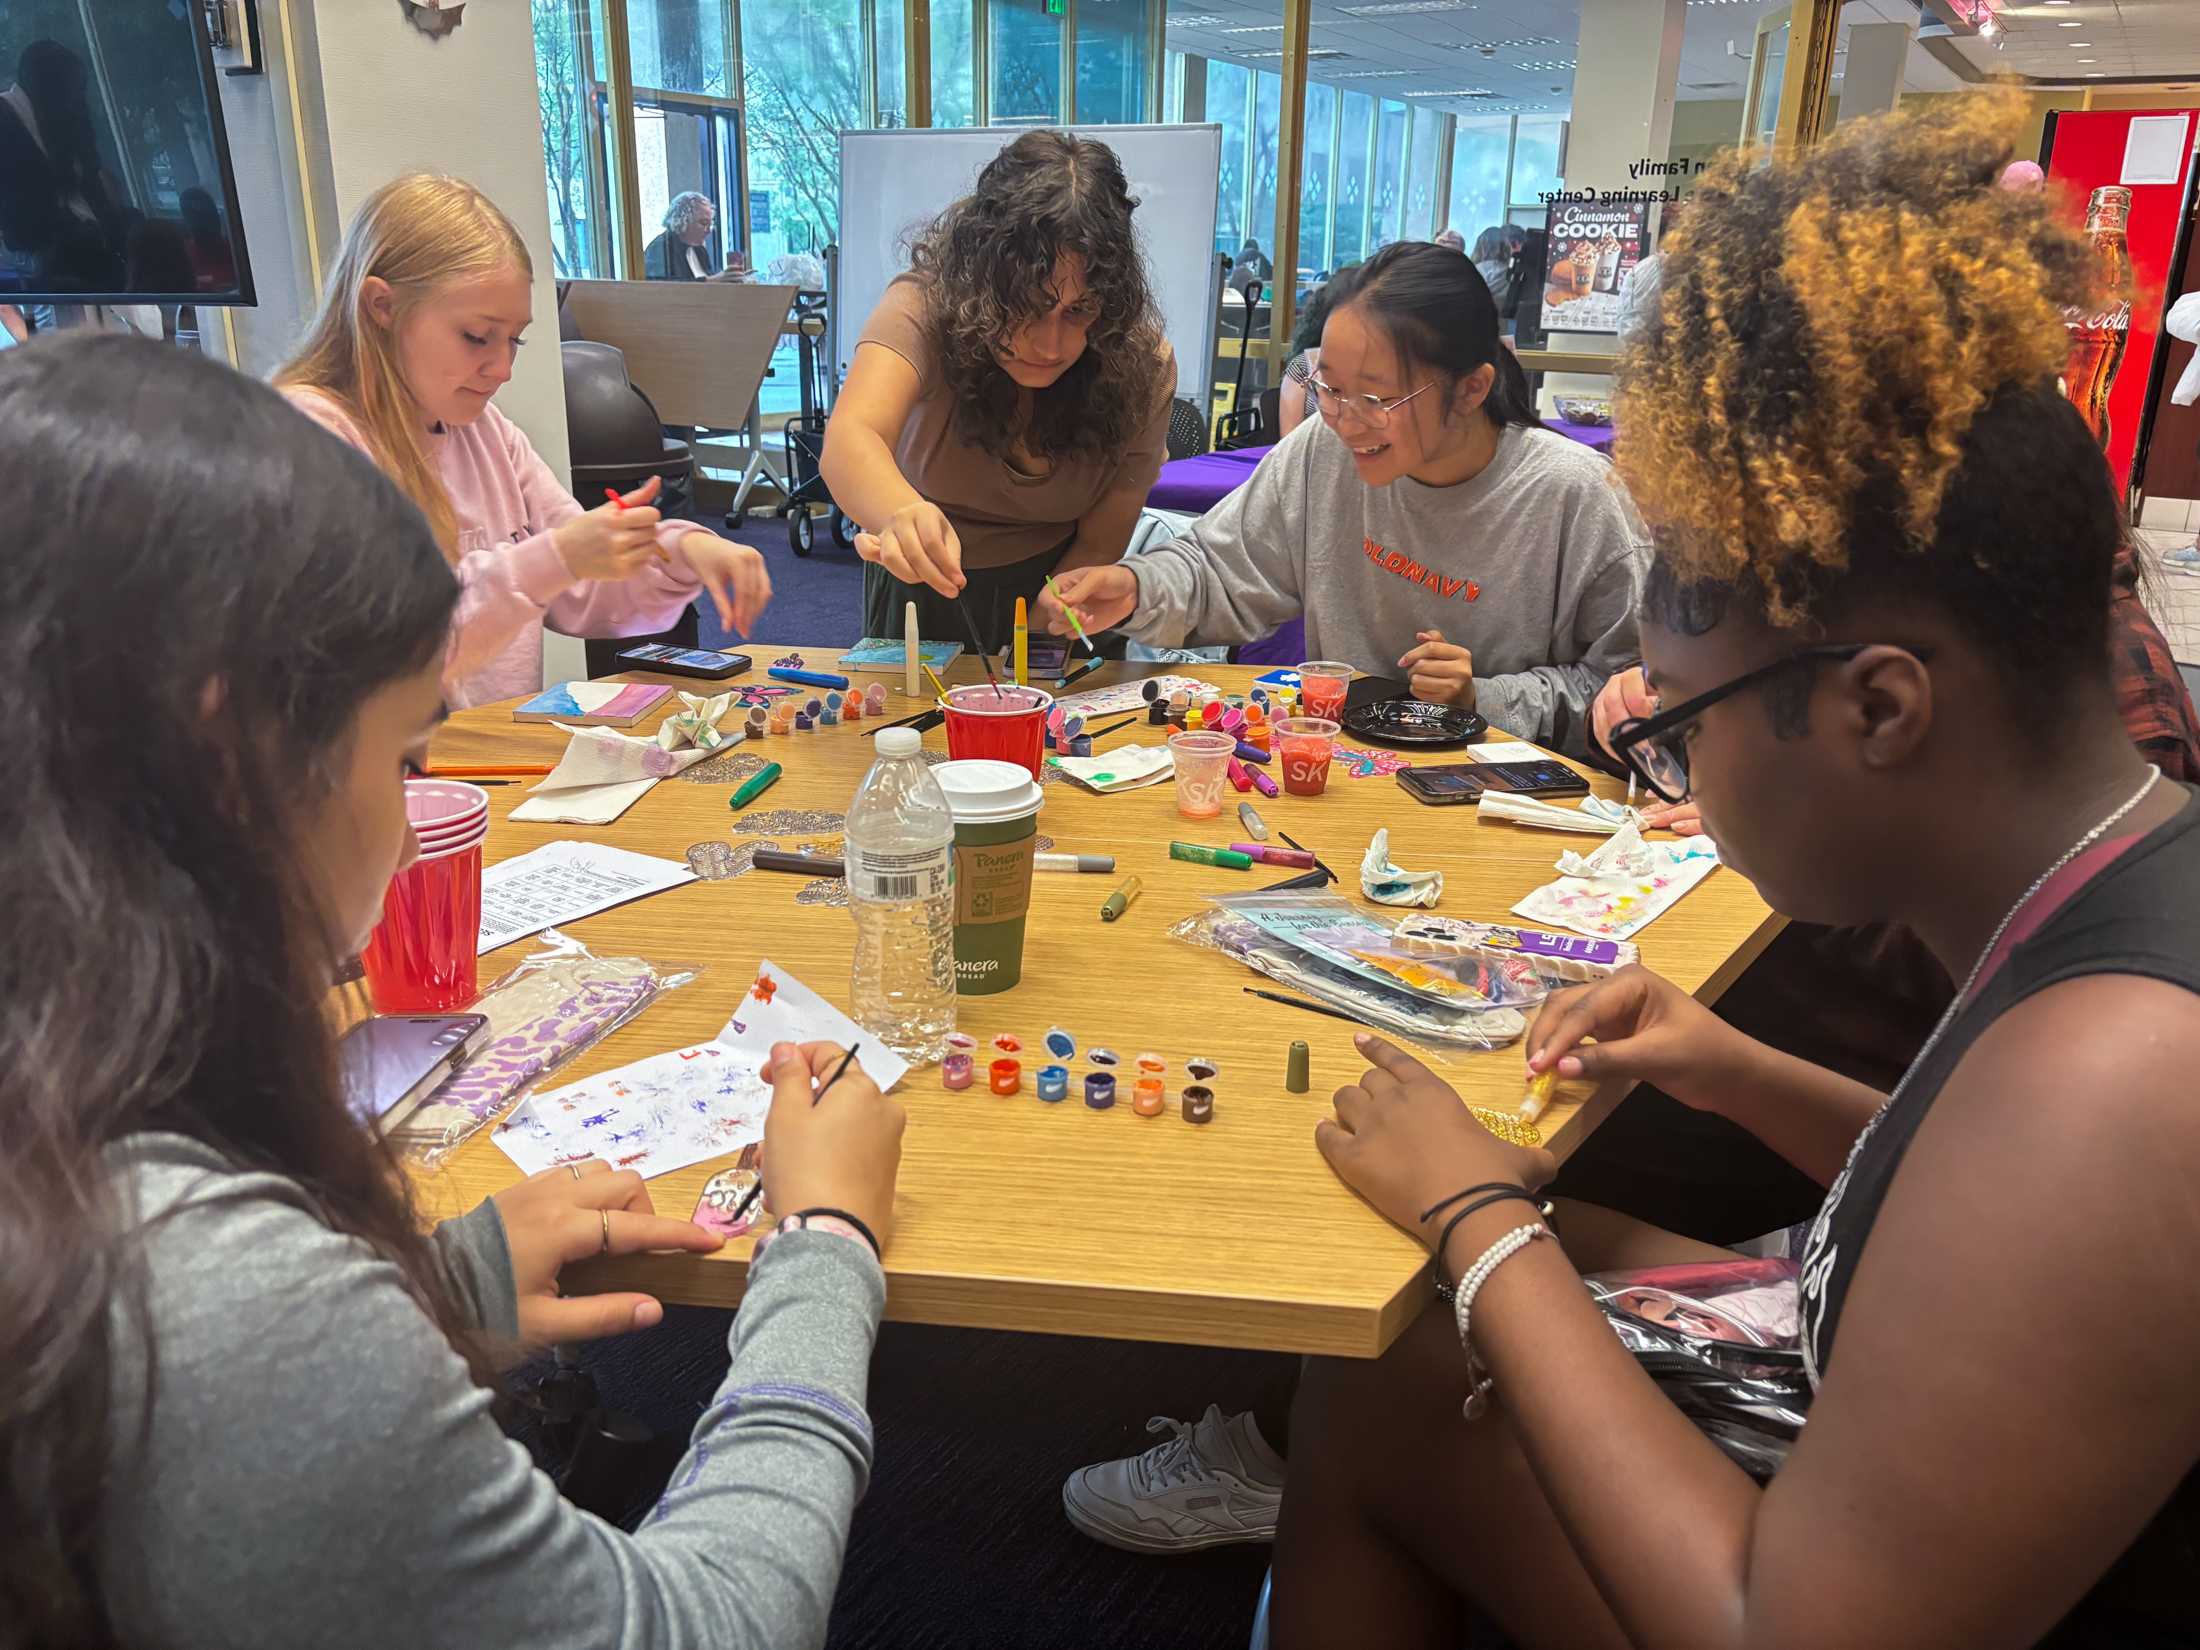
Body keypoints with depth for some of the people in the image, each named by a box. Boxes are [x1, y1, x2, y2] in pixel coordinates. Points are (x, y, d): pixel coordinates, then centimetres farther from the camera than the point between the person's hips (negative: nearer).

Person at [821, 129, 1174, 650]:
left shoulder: (1142, 365, -18)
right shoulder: (927, 308, -25)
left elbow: (1101, 543, -11)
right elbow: (850, 440, -44)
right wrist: (904, 516, -64)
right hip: (923, 588, -1)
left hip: (1058, 599, 1)